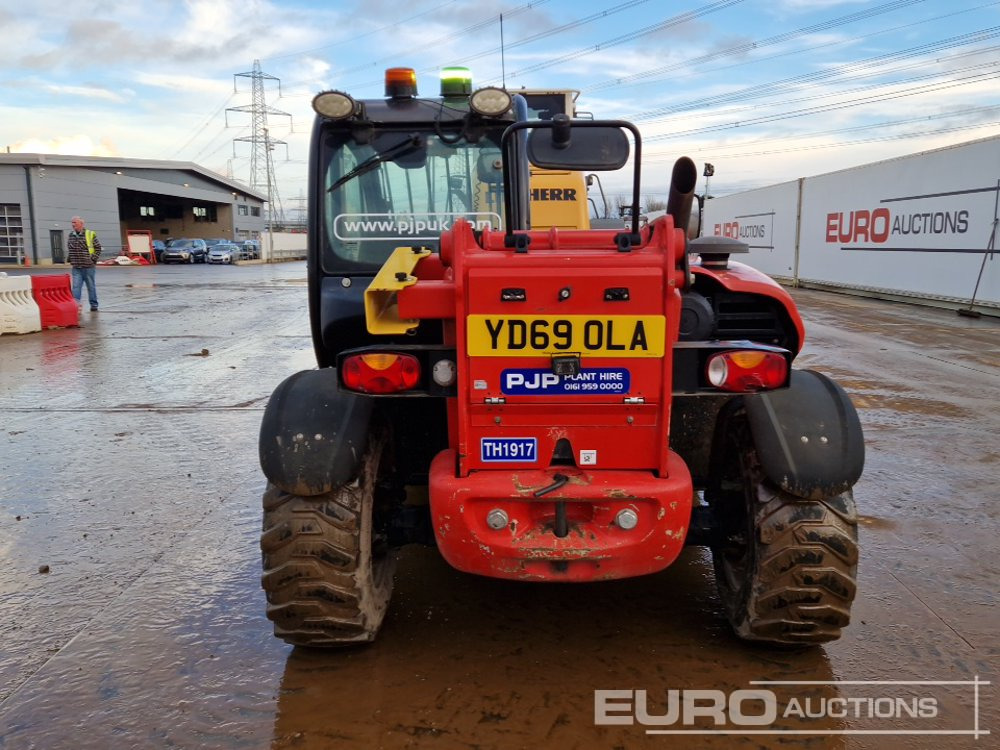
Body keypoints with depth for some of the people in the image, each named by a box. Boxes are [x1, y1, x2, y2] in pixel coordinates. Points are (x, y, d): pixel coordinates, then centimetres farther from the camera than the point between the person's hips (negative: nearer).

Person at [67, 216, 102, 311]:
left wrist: (93, 259, -9)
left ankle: (94, 305, 19)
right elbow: (69, 248, 22)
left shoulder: (90, 234, -5)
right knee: (76, 287, -4)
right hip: (76, 268, 3)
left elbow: (98, 248, -1)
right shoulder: (71, 235, 8)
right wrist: (71, 260, 11)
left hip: (89, 267, -3)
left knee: (91, 286, 8)